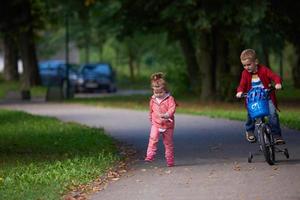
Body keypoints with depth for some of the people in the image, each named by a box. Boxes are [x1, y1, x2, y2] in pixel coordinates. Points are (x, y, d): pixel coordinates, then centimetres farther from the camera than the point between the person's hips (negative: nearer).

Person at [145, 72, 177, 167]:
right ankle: (150, 156, -23)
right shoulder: (153, 100, 5)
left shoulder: (170, 99, -8)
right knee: (153, 138, -21)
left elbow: (172, 109, -20)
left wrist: (166, 115, -36)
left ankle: (170, 161, 17)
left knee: (168, 143, 8)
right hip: (156, 124, 2)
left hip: (167, 124, -2)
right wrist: (151, 120, 23)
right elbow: (151, 111, 19)